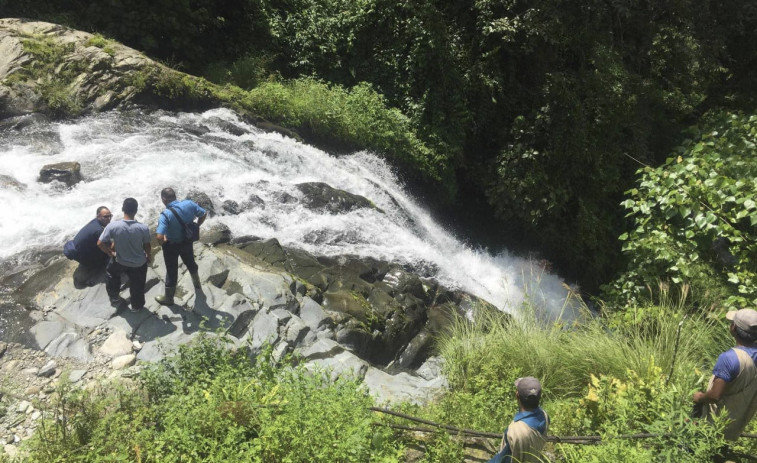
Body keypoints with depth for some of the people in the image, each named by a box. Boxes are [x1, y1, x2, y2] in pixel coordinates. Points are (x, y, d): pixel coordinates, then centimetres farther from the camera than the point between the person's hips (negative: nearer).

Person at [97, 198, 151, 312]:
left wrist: (111, 253, 2)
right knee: (137, 285, 25)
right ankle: (137, 306, 47)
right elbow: (147, 246, -11)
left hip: (120, 261, 1)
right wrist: (149, 256, 11)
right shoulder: (143, 228, -27)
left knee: (111, 271, 35)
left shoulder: (113, 226, -26)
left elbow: (100, 244, -17)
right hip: (139, 263, -1)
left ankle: (114, 297, 49)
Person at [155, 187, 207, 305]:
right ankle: (196, 282, 58)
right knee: (190, 262, 32)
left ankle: (168, 297, 35)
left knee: (172, 270, 15)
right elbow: (204, 214, -3)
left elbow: (160, 237, -37)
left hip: (172, 246, -4)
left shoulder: (165, 215, -32)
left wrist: (163, 242, -13)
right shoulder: (189, 204, -18)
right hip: (187, 241, 4)